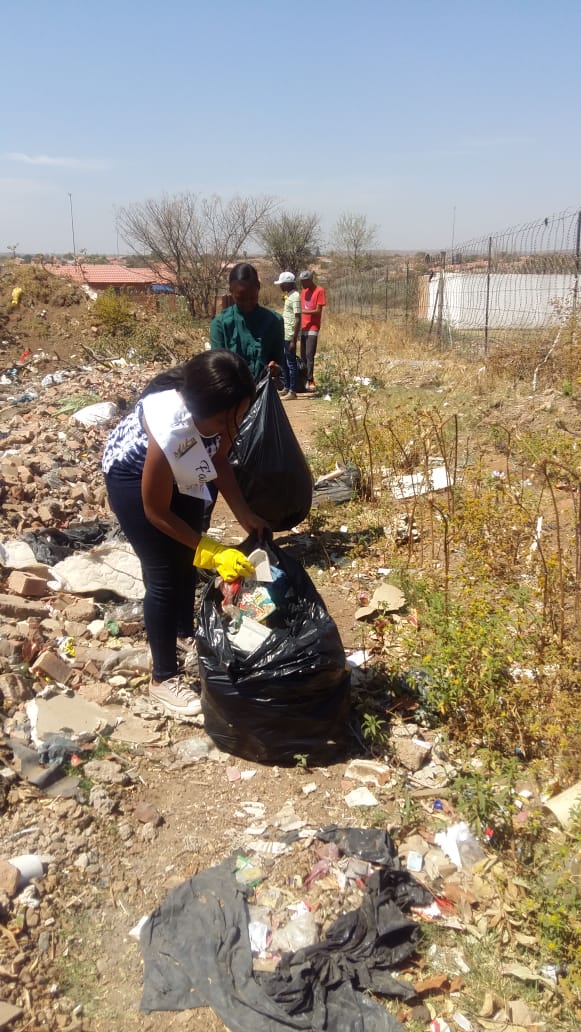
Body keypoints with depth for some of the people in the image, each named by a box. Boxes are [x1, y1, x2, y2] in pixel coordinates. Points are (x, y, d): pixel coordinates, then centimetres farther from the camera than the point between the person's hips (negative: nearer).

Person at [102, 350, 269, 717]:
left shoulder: (221, 411, -26)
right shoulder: (169, 429, -42)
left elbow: (220, 460, -4)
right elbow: (156, 512, -27)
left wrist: (245, 514, -13)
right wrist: (213, 553, -26)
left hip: (179, 472, 6)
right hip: (133, 475, -6)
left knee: (187, 561, 17)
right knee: (164, 576, -5)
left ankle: (187, 634, 42)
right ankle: (164, 678, 11)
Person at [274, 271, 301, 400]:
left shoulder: (295, 297, -15)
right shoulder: (289, 295, 14)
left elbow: (298, 320, -20)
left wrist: (294, 340, -22)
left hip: (290, 336, -10)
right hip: (284, 335, 10)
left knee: (291, 363, -4)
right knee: (283, 362, 15)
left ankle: (293, 391, 2)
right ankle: (286, 388, 25)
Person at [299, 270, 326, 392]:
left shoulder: (319, 291, -6)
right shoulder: (303, 291, 15)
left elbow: (318, 311, -11)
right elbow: (301, 309, 16)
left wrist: (303, 311, -21)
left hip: (312, 328, -7)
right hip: (303, 328, 7)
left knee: (309, 355, -12)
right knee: (303, 356, 6)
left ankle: (310, 381, -11)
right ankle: (303, 380, 9)